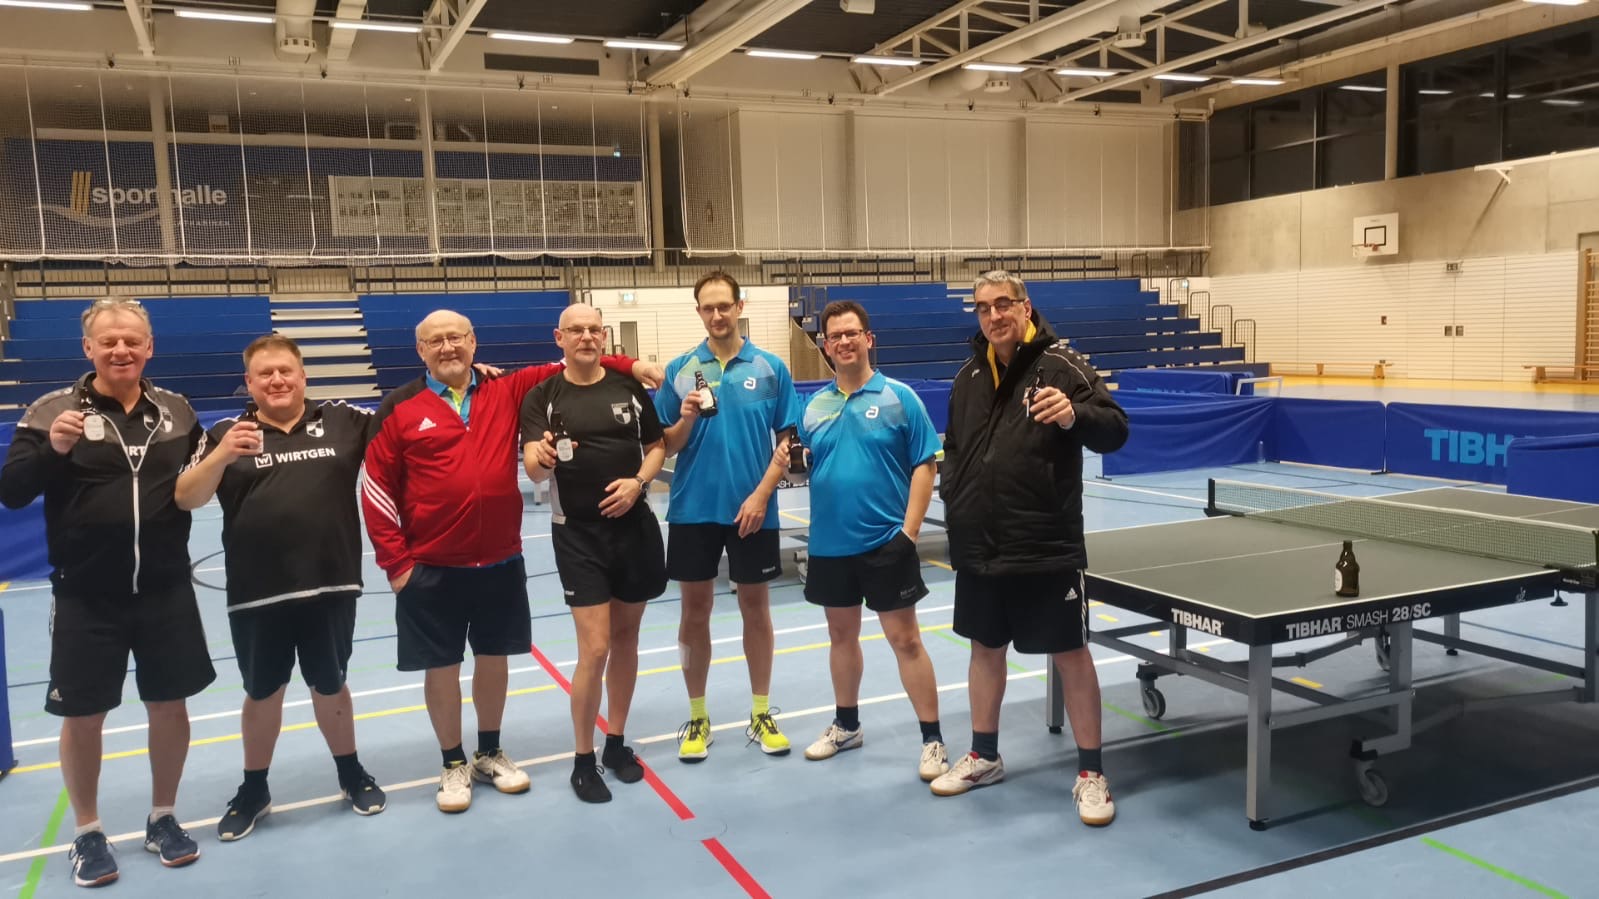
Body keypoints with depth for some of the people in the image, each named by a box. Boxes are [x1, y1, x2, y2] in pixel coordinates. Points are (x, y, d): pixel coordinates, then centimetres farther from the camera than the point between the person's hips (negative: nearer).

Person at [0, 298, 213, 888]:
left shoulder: (176, 410, 4)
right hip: (86, 596, -2)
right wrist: (52, 450, -26)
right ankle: (87, 833, 29)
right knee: (83, 714, 8)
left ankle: (162, 818, 31)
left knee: (169, 703, 11)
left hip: (166, 589, 2)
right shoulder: (53, 410, -6)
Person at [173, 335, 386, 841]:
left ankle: (352, 774, 35)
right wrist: (220, 456, -24)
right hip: (257, 594, 0)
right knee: (262, 693, 15)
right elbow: (185, 499, -7)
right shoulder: (227, 434, 0)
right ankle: (253, 791, 34)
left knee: (330, 686, 15)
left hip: (331, 586, 0)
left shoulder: (343, 422, 2)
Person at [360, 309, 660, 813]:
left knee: (494, 659, 15)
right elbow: (377, 488, -3)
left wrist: (629, 366, -5)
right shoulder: (400, 409, -5)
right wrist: (396, 562, -6)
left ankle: (490, 754, 35)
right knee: (441, 667, 9)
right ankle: (453, 765, 28)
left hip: (501, 563, 3)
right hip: (431, 568, -2)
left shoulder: (507, 391, 1)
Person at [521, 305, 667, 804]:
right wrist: (542, 457, -37)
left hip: (635, 527, 3)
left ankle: (616, 743, 29)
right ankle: (583, 759, 11)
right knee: (595, 648, -7)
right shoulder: (541, 397, -4)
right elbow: (533, 467, -14)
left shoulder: (630, 387, 3)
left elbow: (657, 446, 8)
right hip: (578, 535, -3)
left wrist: (638, 482, -11)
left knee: (625, 637, 12)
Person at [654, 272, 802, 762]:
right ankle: (697, 717, 22)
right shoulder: (680, 369, 1)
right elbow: (666, 447, 2)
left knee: (755, 606, 10)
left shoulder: (770, 368, -2)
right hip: (693, 509, 1)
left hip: (753, 508, -1)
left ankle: (761, 713, 24)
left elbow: (787, 442, -2)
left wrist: (761, 495, -12)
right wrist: (686, 418, -18)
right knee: (695, 609, 8)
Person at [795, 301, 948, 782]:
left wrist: (909, 530, -14)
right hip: (829, 543, 5)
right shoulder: (814, 406, 7)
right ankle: (846, 725, 33)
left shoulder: (899, 398, -5)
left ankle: (932, 740, 11)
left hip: (885, 542, -4)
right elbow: (802, 465, 13)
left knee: (905, 639, 1)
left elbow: (925, 465, -7)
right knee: (841, 634, 17)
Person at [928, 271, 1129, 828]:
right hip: (979, 547, 6)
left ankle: (1090, 772, 18)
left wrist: (1076, 414, -37)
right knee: (985, 648, 17)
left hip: (1046, 547, -6)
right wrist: (953, 495, 4)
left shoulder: (1059, 365, -9)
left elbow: (1115, 431, -17)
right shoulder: (970, 376, 9)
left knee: (1071, 655, 4)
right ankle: (984, 757, 34)